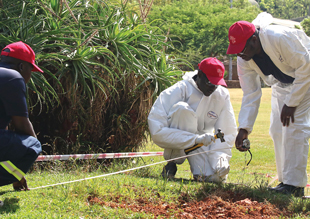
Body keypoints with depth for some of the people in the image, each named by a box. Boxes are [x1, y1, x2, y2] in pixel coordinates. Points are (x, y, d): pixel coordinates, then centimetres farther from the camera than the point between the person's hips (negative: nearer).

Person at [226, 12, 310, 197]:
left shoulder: (279, 38, -35)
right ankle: (285, 181, 13)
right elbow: (251, 95, -8)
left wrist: (291, 103, -25)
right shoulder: (244, 60, -13)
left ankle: (295, 185, -16)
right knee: (278, 131, 4)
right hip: (282, 85, 8)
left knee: (295, 126, -18)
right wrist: (244, 128, -19)